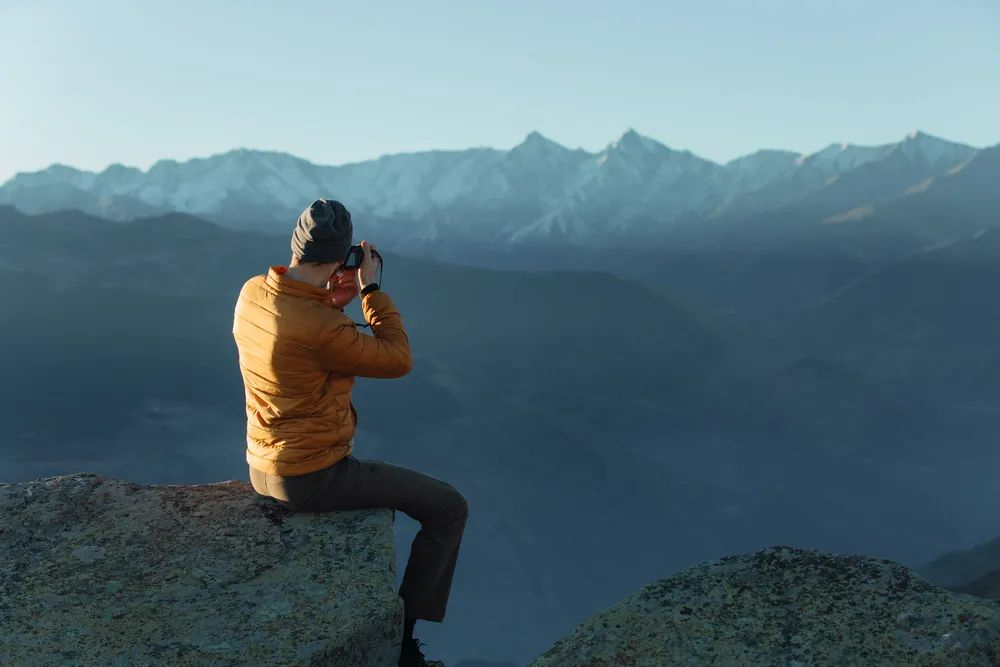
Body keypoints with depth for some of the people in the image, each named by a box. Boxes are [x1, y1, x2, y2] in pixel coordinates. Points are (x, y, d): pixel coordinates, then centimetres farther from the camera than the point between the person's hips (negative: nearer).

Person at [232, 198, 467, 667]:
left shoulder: (252, 292, -4)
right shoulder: (321, 329, -30)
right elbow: (398, 360, -17)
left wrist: (332, 303, 2)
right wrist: (371, 288, -11)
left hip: (263, 469, 9)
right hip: (313, 479, -9)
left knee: (369, 474, 38)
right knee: (449, 508, 1)